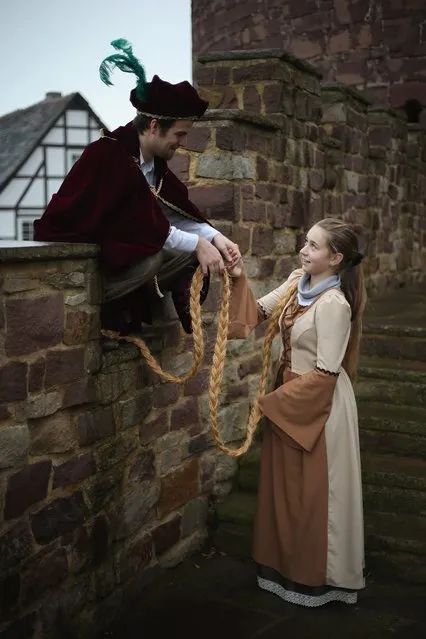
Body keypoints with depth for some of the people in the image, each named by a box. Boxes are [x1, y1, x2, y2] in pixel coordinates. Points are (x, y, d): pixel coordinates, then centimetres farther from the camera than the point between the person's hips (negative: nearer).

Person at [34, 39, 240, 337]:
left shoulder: (154, 160, 3)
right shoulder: (109, 155, -25)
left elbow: (178, 212, 3)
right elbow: (145, 224, -29)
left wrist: (215, 237, -11)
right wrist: (198, 244, -24)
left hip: (111, 248, 9)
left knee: (190, 250, -2)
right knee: (154, 255, -33)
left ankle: (126, 305, -5)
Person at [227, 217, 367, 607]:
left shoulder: (333, 304, -23)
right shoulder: (298, 281, 1)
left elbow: (326, 372, -23)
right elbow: (259, 312, 8)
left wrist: (273, 402, -15)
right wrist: (240, 280, -9)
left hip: (319, 403, -8)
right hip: (290, 396, 8)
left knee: (314, 490, 5)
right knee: (287, 485, 18)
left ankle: (316, 576, 23)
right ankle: (288, 563, 35)